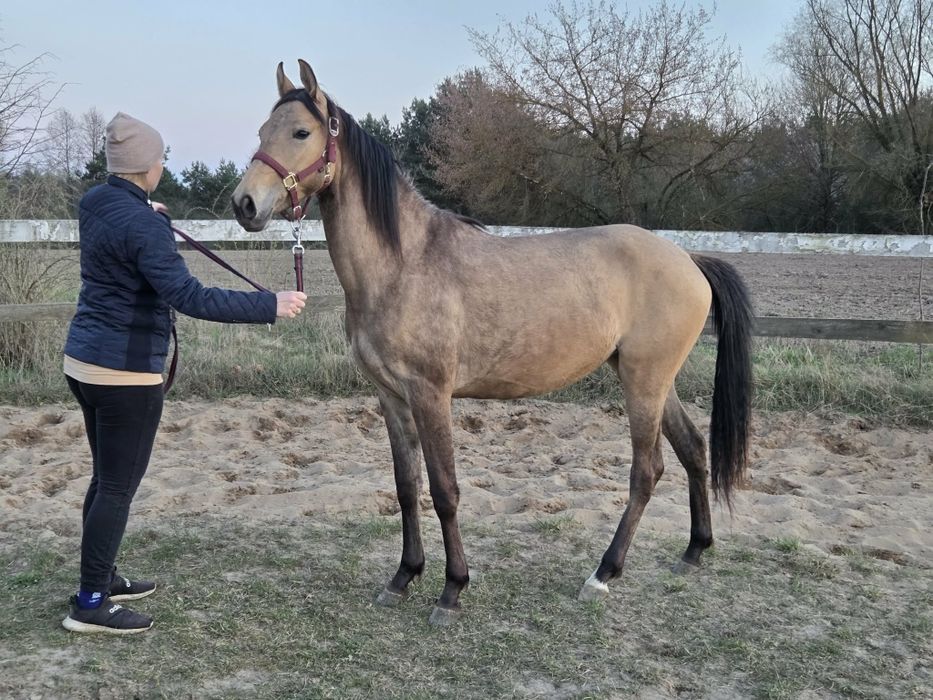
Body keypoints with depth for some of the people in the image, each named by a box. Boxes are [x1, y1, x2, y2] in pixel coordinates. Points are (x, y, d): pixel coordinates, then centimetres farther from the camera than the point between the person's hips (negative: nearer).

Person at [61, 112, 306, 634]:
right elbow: (191, 298, -28)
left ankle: (102, 577, 33)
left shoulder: (94, 204, 6)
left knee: (108, 478, 20)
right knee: (119, 487, 0)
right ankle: (90, 605, 9)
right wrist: (270, 306, -25)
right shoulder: (142, 226, -22)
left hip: (84, 360, 9)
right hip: (126, 373, -9)